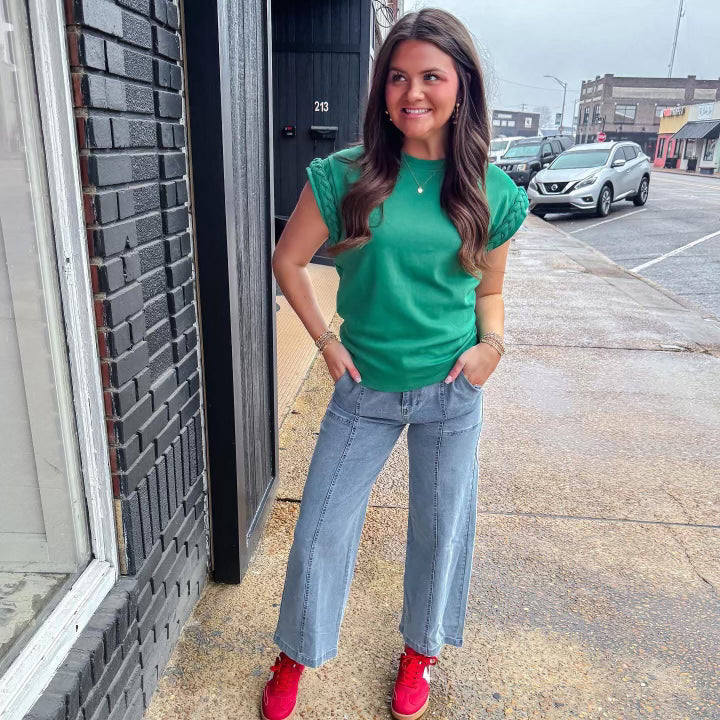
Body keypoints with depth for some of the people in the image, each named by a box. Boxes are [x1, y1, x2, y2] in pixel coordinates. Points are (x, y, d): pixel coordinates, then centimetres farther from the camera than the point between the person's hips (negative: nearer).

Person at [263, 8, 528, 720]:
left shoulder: (492, 193, -4)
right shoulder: (344, 177, -9)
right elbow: (289, 261, 1)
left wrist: (491, 343, -7)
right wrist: (327, 343, -4)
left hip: (452, 392, 1)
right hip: (365, 388, 0)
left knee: (441, 526, 15)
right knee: (322, 526, 10)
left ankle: (420, 649, 44)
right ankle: (296, 655, 38)